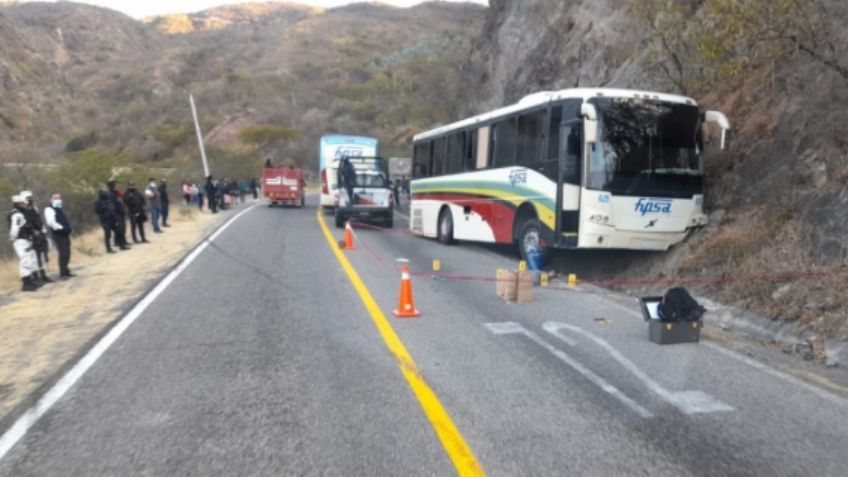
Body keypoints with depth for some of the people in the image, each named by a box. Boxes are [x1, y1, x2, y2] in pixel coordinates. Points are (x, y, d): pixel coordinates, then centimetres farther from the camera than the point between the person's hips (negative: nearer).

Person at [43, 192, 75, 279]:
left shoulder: (59, 209, 21)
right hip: (58, 234, -9)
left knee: (67, 254, 13)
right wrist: (61, 228, -21)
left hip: (64, 234, 9)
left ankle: (66, 271, 22)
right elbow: (51, 222, -22)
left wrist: (68, 229, 13)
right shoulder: (49, 209, -8)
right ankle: (63, 273, -10)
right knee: (63, 254, -14)